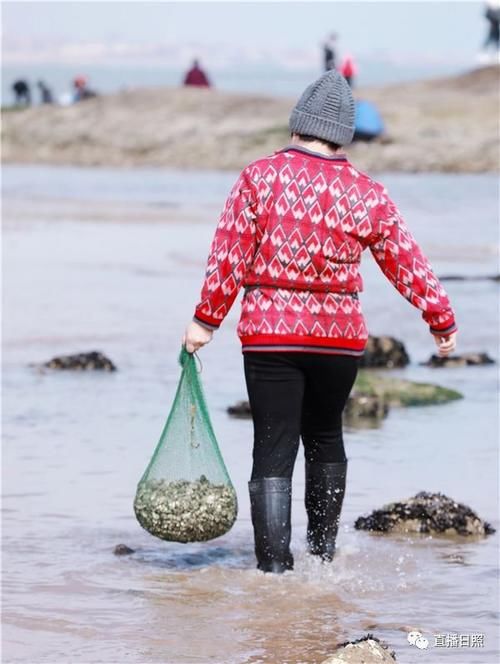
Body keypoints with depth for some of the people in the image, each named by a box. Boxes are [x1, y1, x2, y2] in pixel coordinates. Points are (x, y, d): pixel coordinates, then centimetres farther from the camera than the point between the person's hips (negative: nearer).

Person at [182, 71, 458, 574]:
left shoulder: (259, 178, -6)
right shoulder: (368, 195, -1)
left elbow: (228, 257, -7)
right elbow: (407, 263, 5)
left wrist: (206, 320, 0)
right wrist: (442, 321, 16)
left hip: (269, 335, -2)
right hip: (341, 338, 2)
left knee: (274, 449, -1)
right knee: (325, 437, 21)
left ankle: (274, 566, -8)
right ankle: (324, 550, 31)